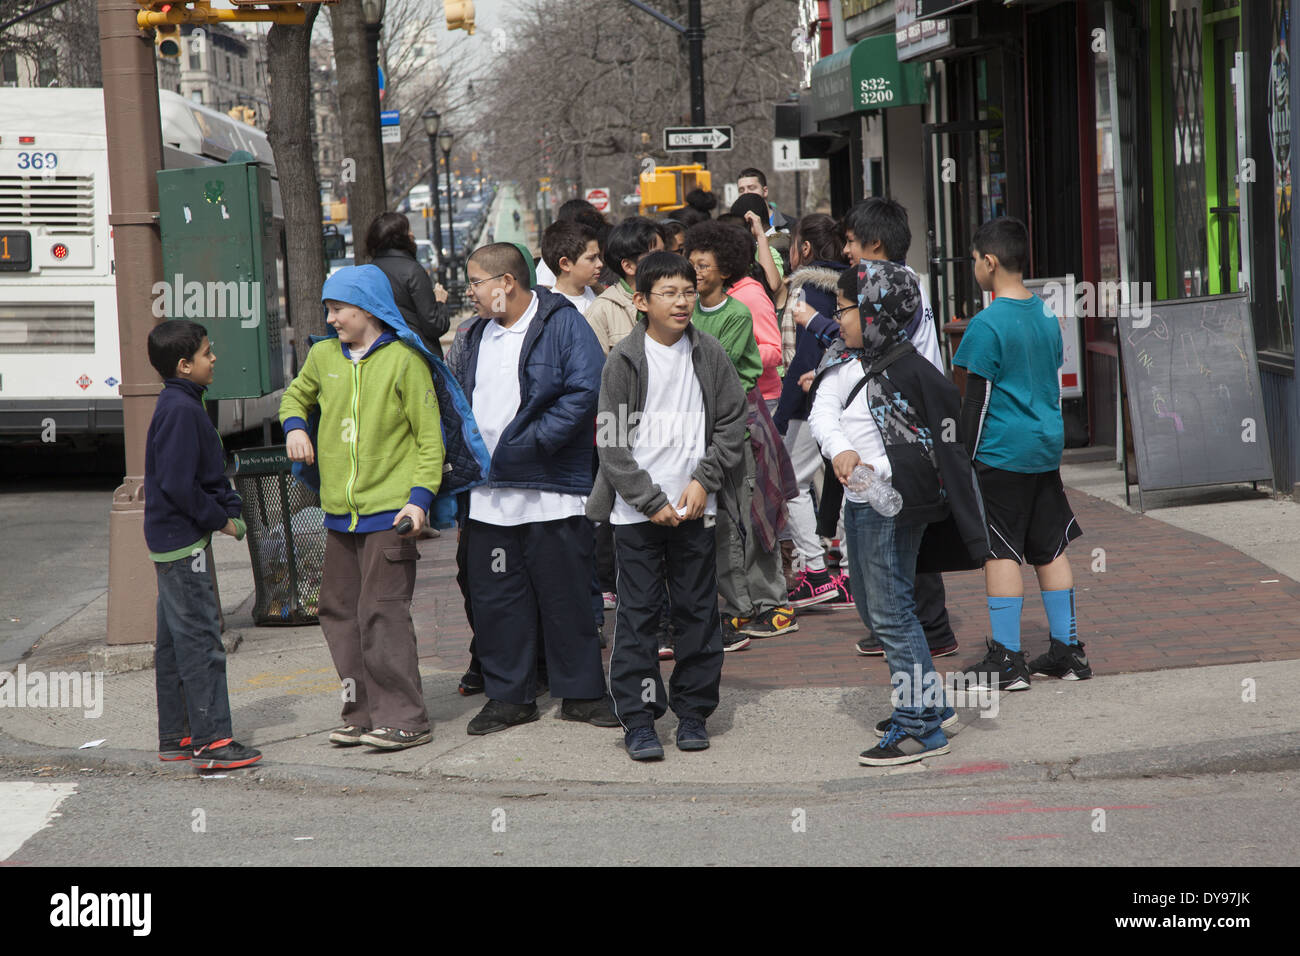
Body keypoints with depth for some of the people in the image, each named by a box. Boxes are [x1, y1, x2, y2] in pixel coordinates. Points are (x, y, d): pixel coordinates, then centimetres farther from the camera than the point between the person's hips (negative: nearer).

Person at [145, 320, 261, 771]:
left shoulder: (181, 405, 14)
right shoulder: (180, 410, -18)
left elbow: (211, 474, 19)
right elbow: (177, 484, -23)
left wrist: (230, 509, 5)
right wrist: (219, 519, -13)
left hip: (170, 542, 11)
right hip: (184, 540, -11)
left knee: (174, 640, 13)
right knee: (200, 637, -9)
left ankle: (175, 737, 20)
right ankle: (211, 739, -8)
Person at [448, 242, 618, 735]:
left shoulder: (564, 325, -6)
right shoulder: (475, 335, 15)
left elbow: (584, 391, -16)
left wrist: (526, 444, -18)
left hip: (551, 491, -6)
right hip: (487, 496, 6)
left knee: (564, 594, 1)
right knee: (495, 596, 8)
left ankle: (581, 693, 12)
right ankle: (509, 696, 17)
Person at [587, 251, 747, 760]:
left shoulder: (708, 354, 3)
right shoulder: (624, 360, -5)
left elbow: (732, 422, 7)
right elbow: (612, 444, -5)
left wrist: (704, 480, -4)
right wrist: (651, 500, -10)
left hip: (694, 508, 2)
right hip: (635, 510, -2)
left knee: (698, 611, 6)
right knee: (638, 614, -1)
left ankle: (693, 711, 18)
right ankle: (638, 718, 5)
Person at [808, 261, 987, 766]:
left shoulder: (905, 369, -16)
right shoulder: (844, 367, 9)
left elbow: (935, 442, -15)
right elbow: (821, 415, -6)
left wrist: (876, 470, -20)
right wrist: (840, 450, -24)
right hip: (858, 500, 10)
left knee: (891, 611, -7)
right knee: (872, 607, 17)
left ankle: (920, 727, -1)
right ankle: (930, 704, 29)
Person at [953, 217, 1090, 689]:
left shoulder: (987, 325, -14)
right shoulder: (1046, 315, 9)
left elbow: (976, 401, -13)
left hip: (1002, 451, -7)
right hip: (1047, 446, 7)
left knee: (1001, 552, -2)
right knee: (1050, 548, 12)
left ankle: (1007, 660, -1)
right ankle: (1067, 650, 15)